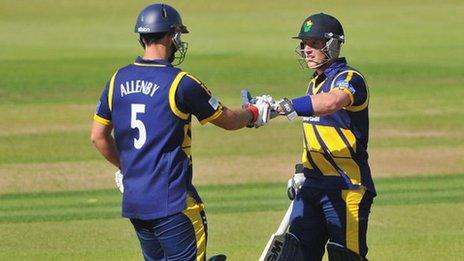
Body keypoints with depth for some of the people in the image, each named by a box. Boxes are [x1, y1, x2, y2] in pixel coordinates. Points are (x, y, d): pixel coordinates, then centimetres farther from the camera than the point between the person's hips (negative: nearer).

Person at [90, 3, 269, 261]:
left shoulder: (118, 80, 5)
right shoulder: (180, 83, -11)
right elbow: (227, 120, 2)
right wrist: (255, 113, 23)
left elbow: (98, 137, 12)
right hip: (171, 200, -6)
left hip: (133, 199, 6)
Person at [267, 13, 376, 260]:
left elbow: (331, 102, -36)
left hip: (346, 186, -8)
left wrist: (280, 107, -42)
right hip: (313, 184, 8)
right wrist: (303, 172, 19)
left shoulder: (348, 78, -12)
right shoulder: (314, 84, 17)